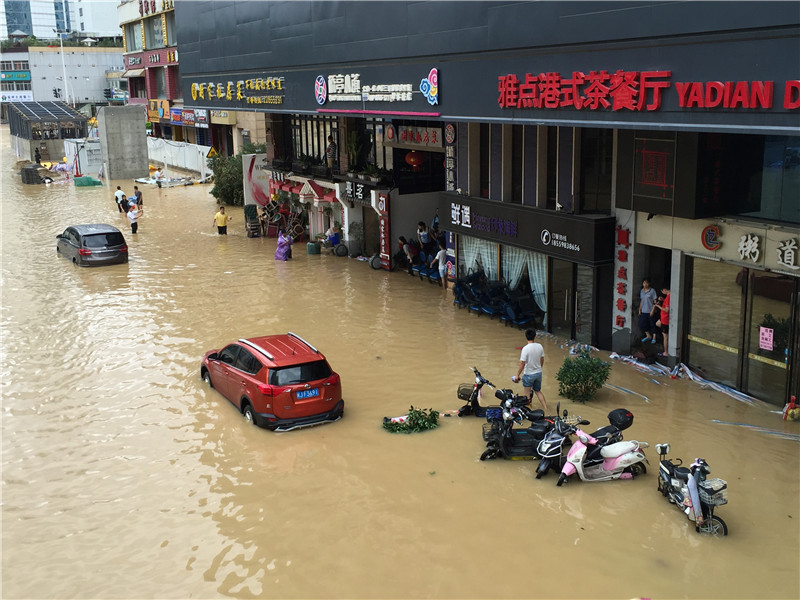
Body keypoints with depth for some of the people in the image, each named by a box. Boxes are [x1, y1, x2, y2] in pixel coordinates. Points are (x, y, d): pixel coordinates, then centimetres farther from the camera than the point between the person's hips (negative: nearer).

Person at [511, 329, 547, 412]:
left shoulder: (525, 348, -22)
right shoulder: (540, 346, -5)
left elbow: (522, 364, -20)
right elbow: (542, 360, 7)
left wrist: (517, 375, -10)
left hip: (528, 374, -5)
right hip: (538, 373, 5)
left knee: (528, 394, 10)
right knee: (538, 391, 20)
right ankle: (545, 409, 17)